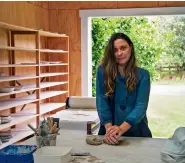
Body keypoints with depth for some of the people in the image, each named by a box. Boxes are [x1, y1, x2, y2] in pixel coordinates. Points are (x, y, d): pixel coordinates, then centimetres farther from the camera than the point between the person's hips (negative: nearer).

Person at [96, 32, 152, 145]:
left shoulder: (143, 75, 0)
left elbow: (141, 105, -10)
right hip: (110, 132, 0)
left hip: (137, 133, 0)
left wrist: (122, 128, -25)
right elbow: (101, 101, -5)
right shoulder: (103, 71, 1)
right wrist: (109, 128, -21)